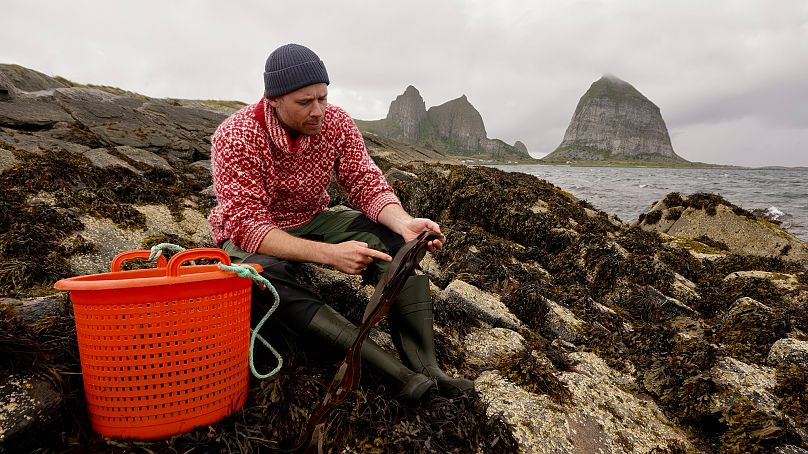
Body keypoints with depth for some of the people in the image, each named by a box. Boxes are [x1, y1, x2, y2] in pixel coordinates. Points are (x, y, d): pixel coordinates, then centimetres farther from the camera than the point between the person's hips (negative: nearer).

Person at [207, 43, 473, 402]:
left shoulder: (336, 123, -10)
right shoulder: (235, 138, -23)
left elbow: (367, 184, -11)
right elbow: (246, 226, -30)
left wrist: (404, 222, -34)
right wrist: (329, 254, -43)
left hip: (313, 222, 4)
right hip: (251, 237, -3)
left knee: (396, 239, -21)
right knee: (260, 274, -40)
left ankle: (425, 366, -29)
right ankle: (394, 370, -43)